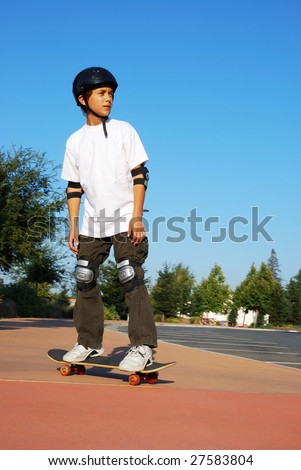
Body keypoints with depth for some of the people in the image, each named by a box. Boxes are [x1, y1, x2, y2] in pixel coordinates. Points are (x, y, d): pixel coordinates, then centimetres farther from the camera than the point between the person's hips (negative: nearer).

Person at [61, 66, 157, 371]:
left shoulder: (123, 130, 1)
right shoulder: (74, 141, 10)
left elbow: (139, 174, -4)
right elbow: (74, 187, 12)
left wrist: (137, 217, -13)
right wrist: (73, 226, 6)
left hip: (125, 220, -4)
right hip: (93, 224, 4)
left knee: (131, 280, -11)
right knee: (85, 280, 5)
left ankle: (143, 347, -8)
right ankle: (89, 343, 18)